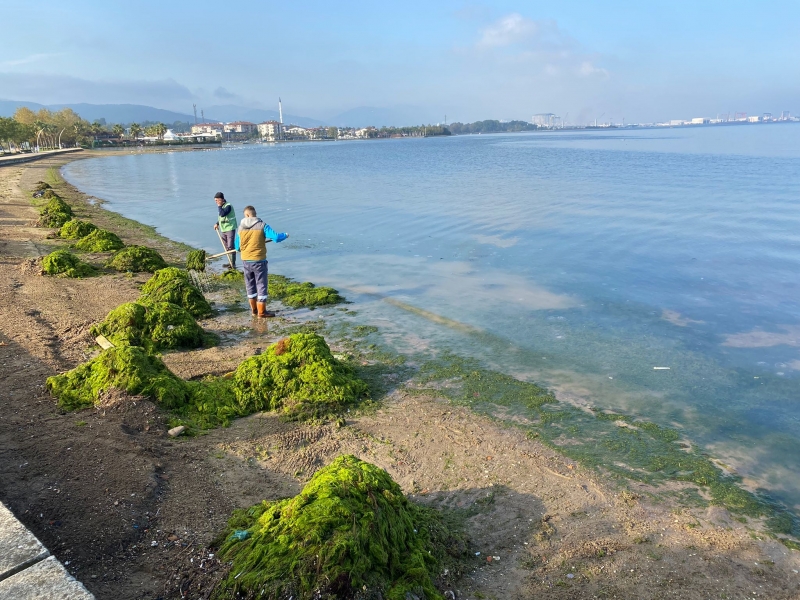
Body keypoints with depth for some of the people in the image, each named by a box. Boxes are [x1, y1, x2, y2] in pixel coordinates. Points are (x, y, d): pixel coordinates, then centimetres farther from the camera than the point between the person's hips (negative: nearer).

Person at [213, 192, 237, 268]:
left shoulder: (228, 206, -16)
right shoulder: (221, 206, 10)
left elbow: (222, 214, -30)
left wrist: (219, 206, -17)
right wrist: (217, 223, 9)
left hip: (230, 229, -9)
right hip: (223, 229, 9)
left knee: (230, 246, -10)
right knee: (226, 247, 12)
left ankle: (233, 263, -5)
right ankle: (230, 262, 22)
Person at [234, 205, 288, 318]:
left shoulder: (241, 227, 0)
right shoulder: (262, 225, -11)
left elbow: (237, 246, 5)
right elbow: (276, 237, -19)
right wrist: (285, 235, 2)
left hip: (245, 261, 4)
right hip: (259, 261, -4)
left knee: (250, 285, 17)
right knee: (261, 285, 5)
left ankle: (254, 309, 27)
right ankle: (262, 312, 8)